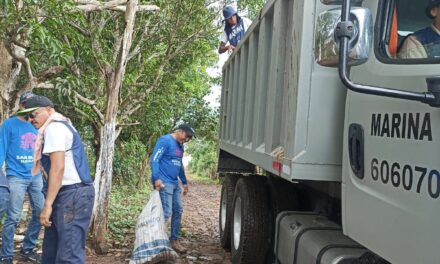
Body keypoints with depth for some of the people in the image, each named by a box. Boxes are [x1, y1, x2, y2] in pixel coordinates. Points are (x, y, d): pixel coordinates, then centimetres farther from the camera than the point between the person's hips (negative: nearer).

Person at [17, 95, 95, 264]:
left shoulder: (54, 127, -9)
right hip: (67, 194, 11)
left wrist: (47, 205, -20)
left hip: (72, 195, -11)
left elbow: (58, 167, -19)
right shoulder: (58, 126, 22)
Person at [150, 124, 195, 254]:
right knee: (166, 212, -12)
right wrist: (156, 178, -25)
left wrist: (184, 182, 30)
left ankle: (174, 240, 18)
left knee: (178, 211, 9)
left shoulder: (180, 146, 18)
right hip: (164, 183, -9)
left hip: (175, 183, 9)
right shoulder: (165, 140, -9)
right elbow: (154, 159, -16)